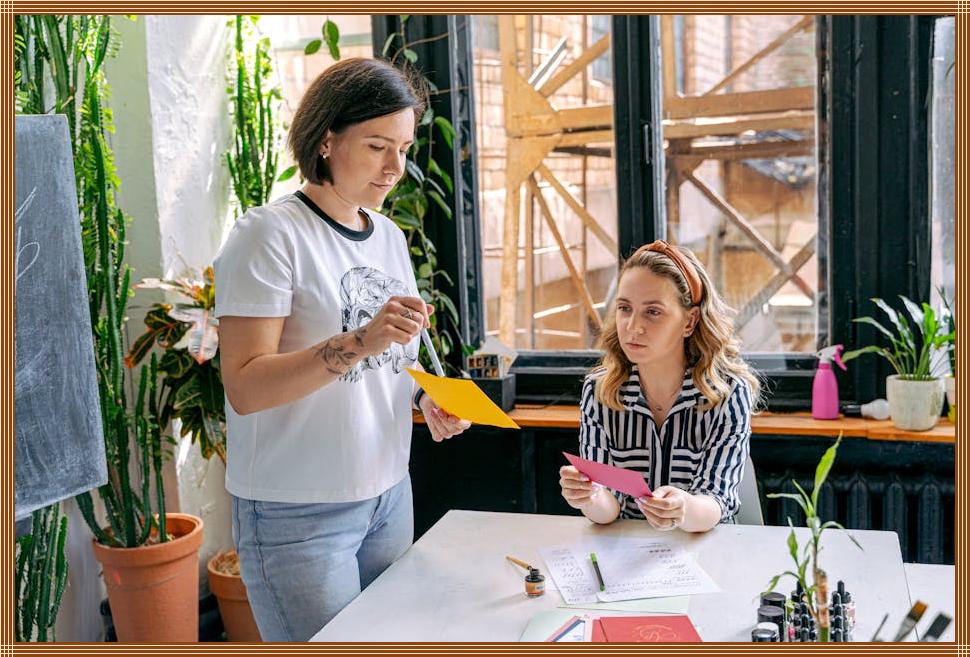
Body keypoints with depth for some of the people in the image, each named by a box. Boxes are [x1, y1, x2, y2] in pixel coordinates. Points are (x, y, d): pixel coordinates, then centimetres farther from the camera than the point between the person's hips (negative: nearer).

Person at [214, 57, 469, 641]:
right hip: (297, 514, -7)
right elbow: (244, 388, -21)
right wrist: (362, 341, -30)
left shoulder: (390, 236, 9)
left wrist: (430, 399, -1)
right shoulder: (270, 233, -14)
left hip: (389, 494, 7)